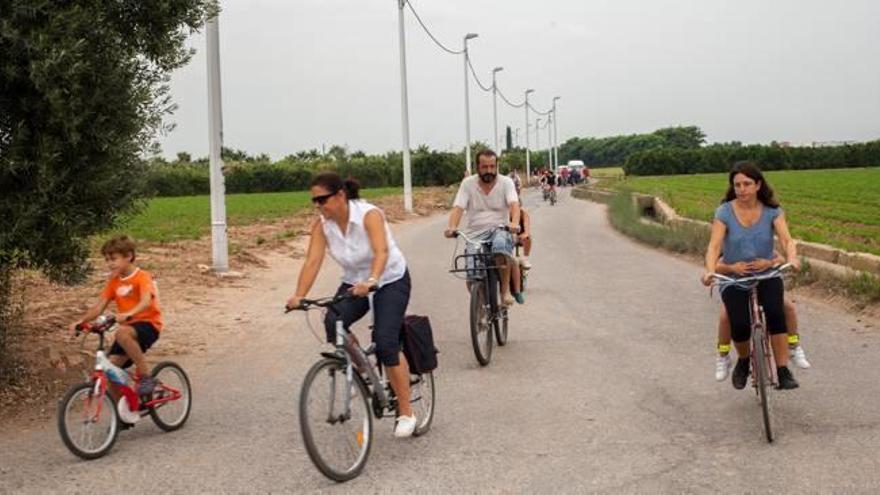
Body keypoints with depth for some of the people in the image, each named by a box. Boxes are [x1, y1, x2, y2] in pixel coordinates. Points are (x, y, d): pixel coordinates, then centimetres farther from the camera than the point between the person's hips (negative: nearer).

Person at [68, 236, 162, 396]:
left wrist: (128, 314, -49)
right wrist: (82, 321, -15)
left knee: (122, 333, -37)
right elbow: (99, 307, 3)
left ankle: (145, 376, -24)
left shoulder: (142, 277, -11)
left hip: (148, 324, -7)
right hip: (127, 327, 7)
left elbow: (146, 301, -30)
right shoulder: (114, 281, 8)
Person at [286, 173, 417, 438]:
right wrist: (299, 296, -36)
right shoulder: (321, 224, -11)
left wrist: (371, 281, -57)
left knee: (385, 342, -21)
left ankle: (406, 413, -7)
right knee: (332, 323, -24)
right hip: (354, 283, 5)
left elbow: (381, 252, -39)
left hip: (391, 280, -5)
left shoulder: (369, 215, -25)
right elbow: (312, 260, -21)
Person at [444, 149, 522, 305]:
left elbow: (514, 204, -13)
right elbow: (458, 208, -5)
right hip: (475, 234, 1)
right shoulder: (468, 183, 5)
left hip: (499, 229, -1)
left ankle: (506, 290, -25)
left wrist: (514, 222, -35)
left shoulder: (506, 182, 3)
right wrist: (451, 227, -26)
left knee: (501, 245, -39)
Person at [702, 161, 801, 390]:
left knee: (776, 313, -29)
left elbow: (786, 239, -16)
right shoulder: (724, 212, -8)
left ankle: (783, 371, -19)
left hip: (767, 273, 1)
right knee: (739, 325, -23)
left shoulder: (772, 211, -5)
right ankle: (743, 361, 11)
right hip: (733, 276, 0)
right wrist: (710, 270, -37)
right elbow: (714, 245, -17)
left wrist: (792, 259, -39)